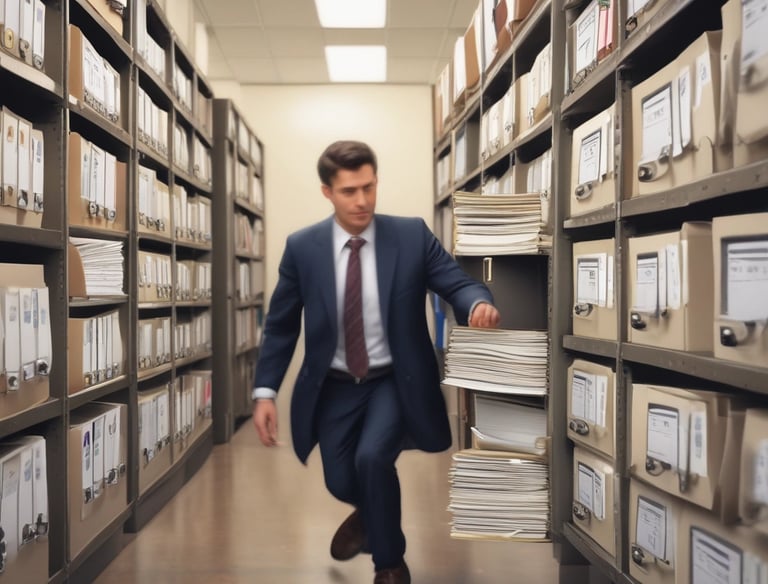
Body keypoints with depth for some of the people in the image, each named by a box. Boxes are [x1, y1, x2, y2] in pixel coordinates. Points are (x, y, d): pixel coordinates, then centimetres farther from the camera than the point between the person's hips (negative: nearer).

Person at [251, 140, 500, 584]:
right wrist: (265, 392, -7)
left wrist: (479, 303, -37)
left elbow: (457, 282, -12)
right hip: (335, 385, 2)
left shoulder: (412, 235, -8)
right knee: (341, 483, 5)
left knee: (371, 457, -24)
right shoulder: (302, 247, -6)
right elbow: (281, 325, 0)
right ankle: (372, 511, 47)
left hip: (395, 381, -2)